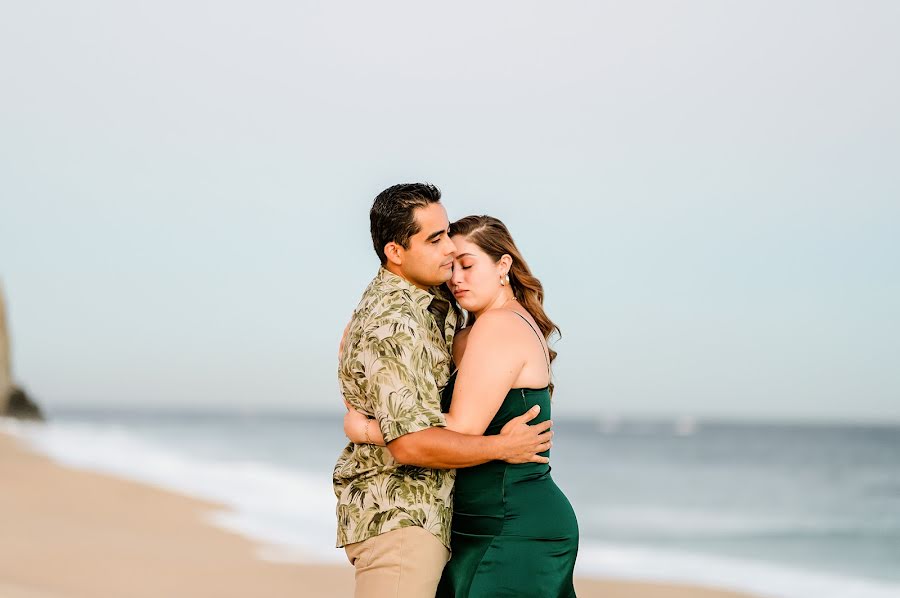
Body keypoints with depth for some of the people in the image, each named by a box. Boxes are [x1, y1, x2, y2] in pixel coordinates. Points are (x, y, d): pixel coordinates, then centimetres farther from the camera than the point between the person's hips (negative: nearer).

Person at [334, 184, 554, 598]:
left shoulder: (437, 300, 11)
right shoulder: (390, 326, -21)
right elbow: (411, 444, -26)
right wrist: (502, 447, -14)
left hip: (426, 514, 10)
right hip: (395, 519, -10)